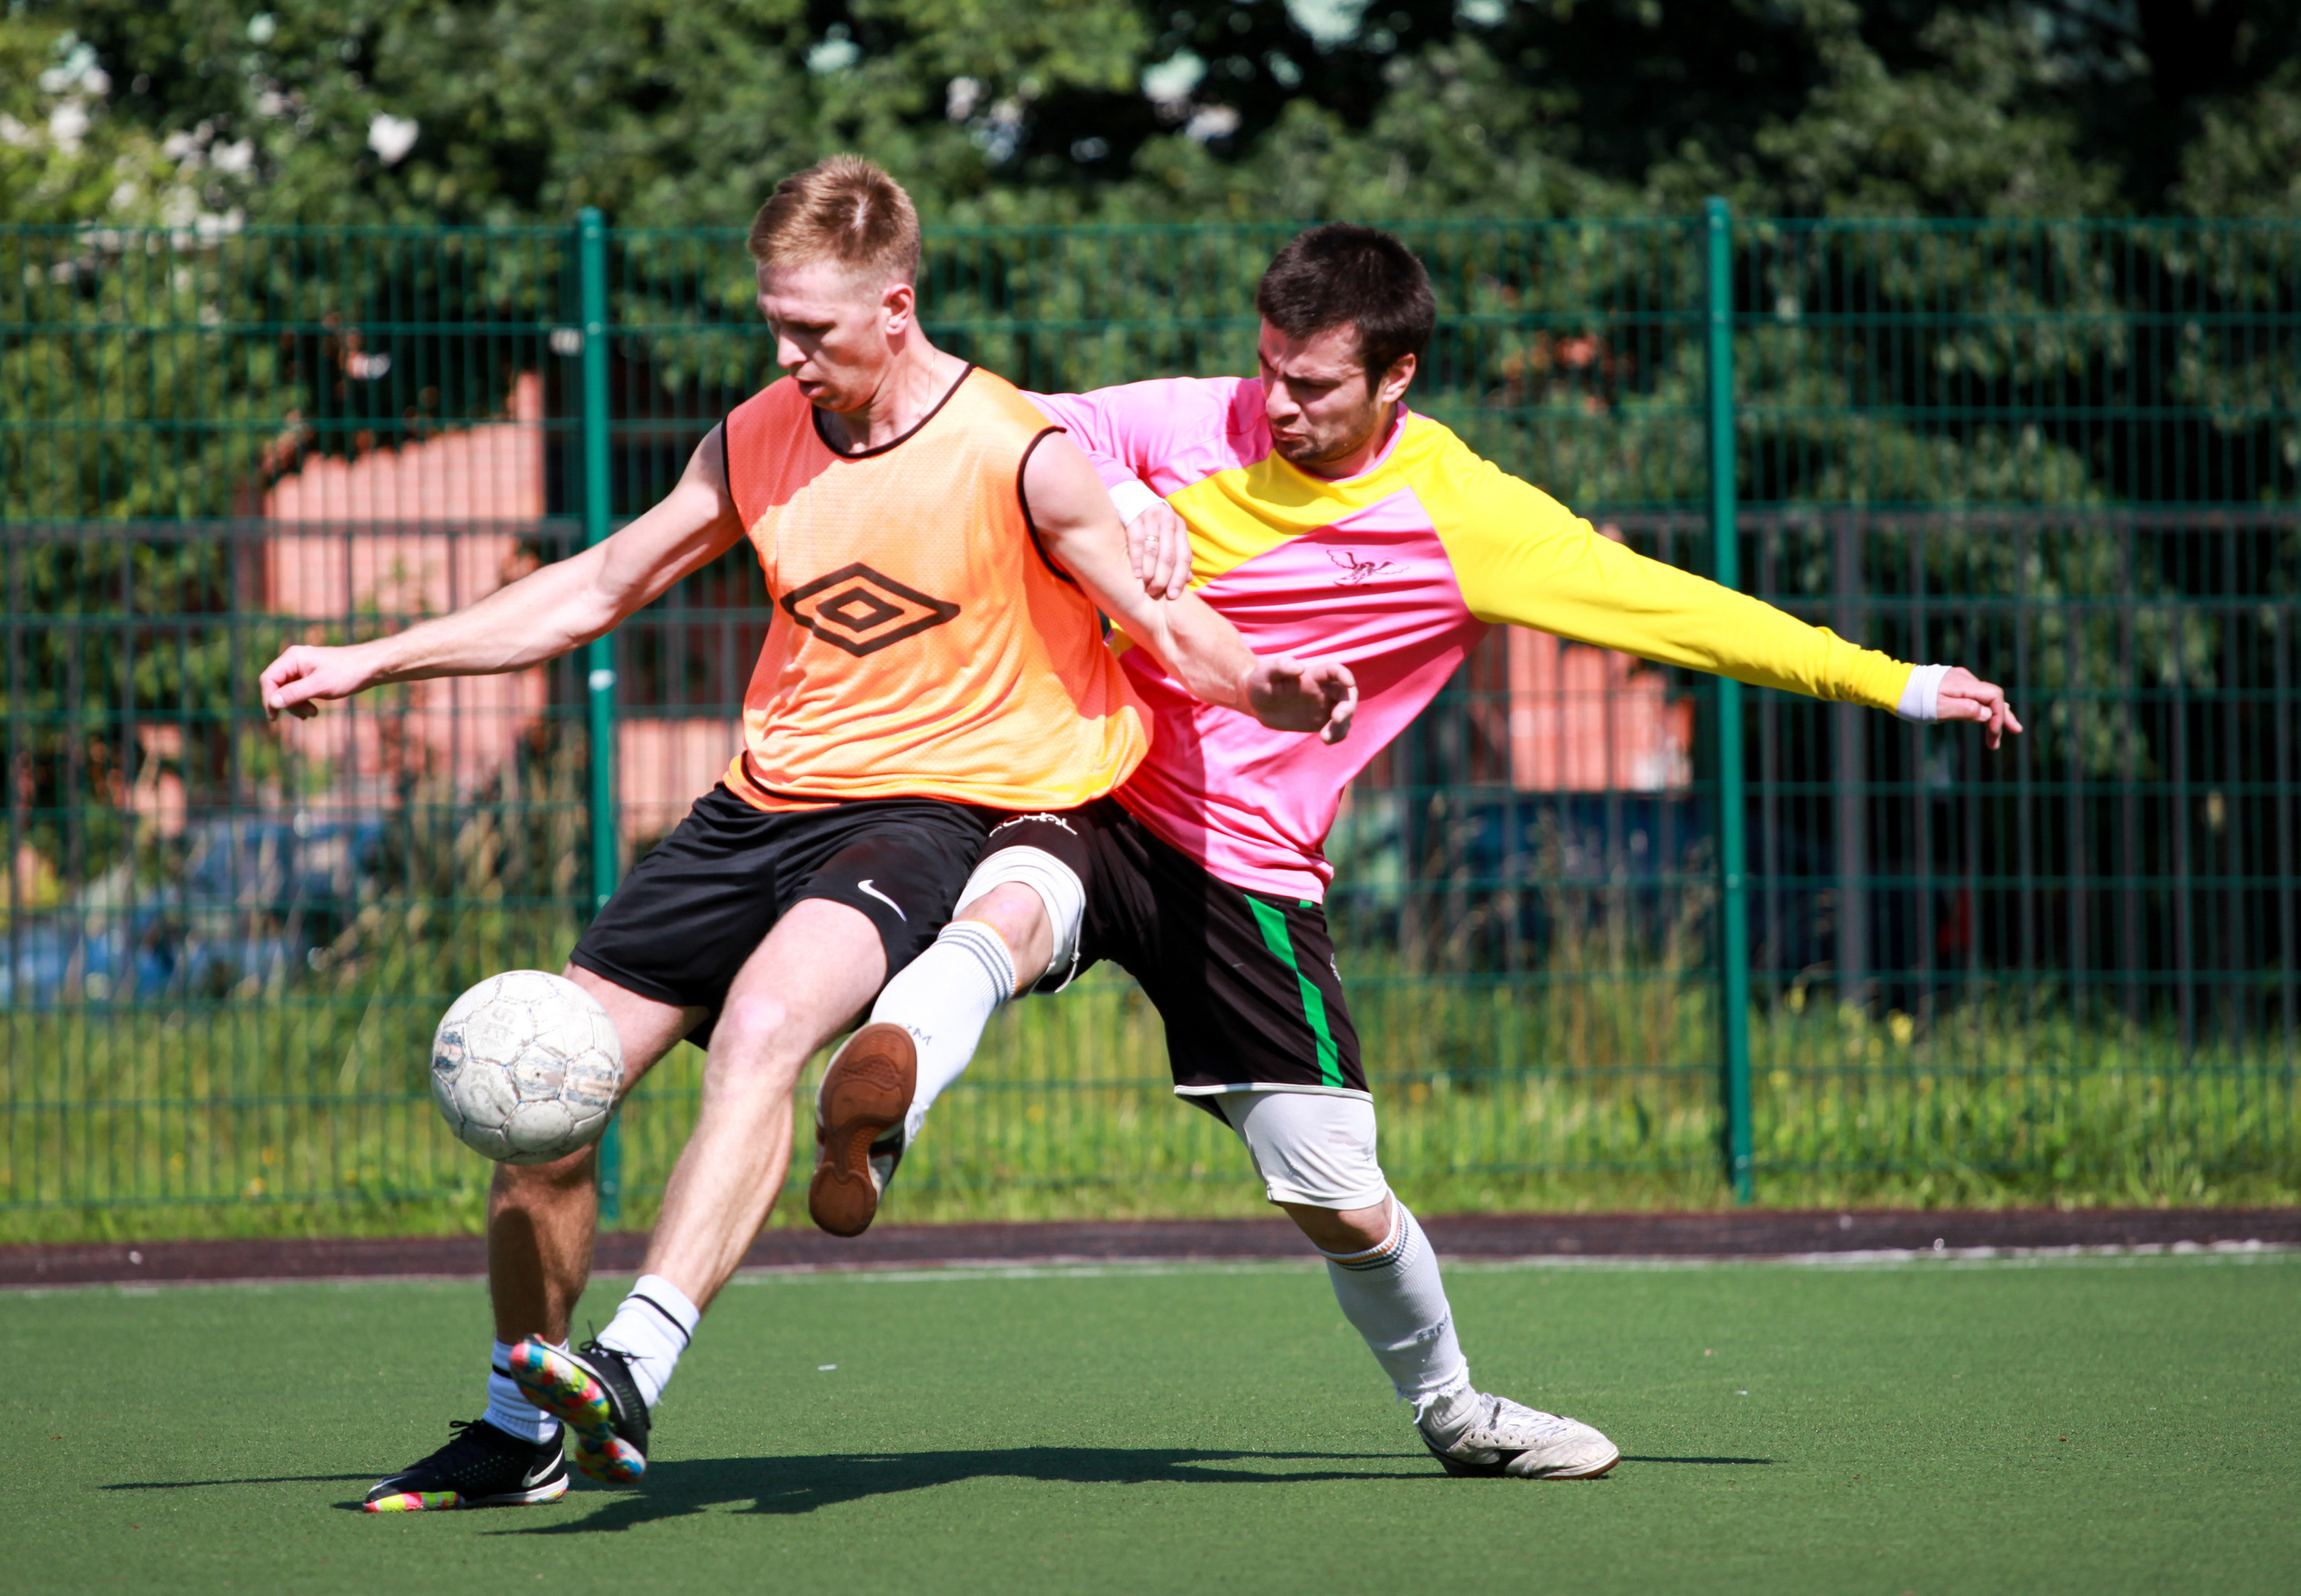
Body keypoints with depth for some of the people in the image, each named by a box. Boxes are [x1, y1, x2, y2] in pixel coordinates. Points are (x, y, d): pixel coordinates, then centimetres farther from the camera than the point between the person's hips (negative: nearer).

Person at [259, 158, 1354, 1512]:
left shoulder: (1018, 458, -11)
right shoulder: (760, 439, 5)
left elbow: (1163, 624, -4)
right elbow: (597, 590, 17)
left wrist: (1259, 687, -27)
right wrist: (371, 662, 14)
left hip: (926, 806, -6)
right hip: (764, 803, 6)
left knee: (761, 1023, -36)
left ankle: (632, 1375, -44)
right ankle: (519, 1435, 20)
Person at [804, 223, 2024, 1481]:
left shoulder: (1464, 517, -4)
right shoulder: (1198, 427, -3)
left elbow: (1669, 607, -1)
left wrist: (1892, 684, 0)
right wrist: (1117, 502, -18)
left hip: (1249, 867, 1)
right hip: (1092, 808, -1)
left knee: (1338, 1199, 0)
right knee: (1011, 912, -38)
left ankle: (1449, 1405, 28)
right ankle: (866, 1131, -64)